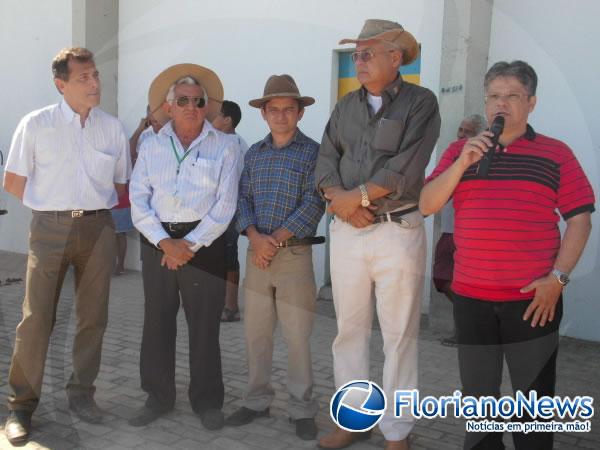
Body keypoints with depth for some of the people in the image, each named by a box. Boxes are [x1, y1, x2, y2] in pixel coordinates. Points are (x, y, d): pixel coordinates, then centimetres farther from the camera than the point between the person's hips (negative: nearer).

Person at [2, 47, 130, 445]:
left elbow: (121, 184, 14)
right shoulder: (35, 125, -1)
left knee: (93, 316, 7)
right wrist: (55, 207, 3)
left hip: (99, 228, 3)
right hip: (50, 229, -2)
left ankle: (82, 393, 23)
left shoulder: (113, 128, 5)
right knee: (37, 319, -3)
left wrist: (94, 209, 5)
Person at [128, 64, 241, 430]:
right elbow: (138, 200, 1)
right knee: (157, 321, 7)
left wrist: (191, 245, -12)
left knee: (205, 324, 3)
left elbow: (225, 205, -6)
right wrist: (164, 242, -11)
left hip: (205, 242, -2)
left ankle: (207, 400, 17)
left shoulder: (225, 146, 0)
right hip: (158, 242, 3)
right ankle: (159, 397, 22)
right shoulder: (152, 146, 8)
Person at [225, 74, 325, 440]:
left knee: (297, 336, 1)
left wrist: (276, 240, -14)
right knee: (256, 333, 10)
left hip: (294, 254, -4)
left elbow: (314, 204, -11)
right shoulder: (254, 154, 11)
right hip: (257, 253, 4)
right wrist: (255, 237, -10)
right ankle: (257, 400, 24)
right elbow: (243, 199, 7)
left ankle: (303, 409, 14)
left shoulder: (312, 152, -3)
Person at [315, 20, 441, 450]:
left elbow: (405, 168, -15)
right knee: (349, 330, 10)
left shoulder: (420, 102, -3)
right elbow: (326, 161, 5)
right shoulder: (346, 105, 13)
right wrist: (340, 200, -12)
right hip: (346, 232, 5)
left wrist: (356, 196, -11)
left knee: (399, 335, 3)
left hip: (397, 232, -5)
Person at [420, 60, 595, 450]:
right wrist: (463, 162, -12)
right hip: (471, 297, 2)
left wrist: (558, 277, -10)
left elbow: (580, 218, -1)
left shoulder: (556, 154, 2)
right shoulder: (460, 151, 8)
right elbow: (427, 206, 0)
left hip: (534, 298, -2)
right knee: (478, 396, 14)